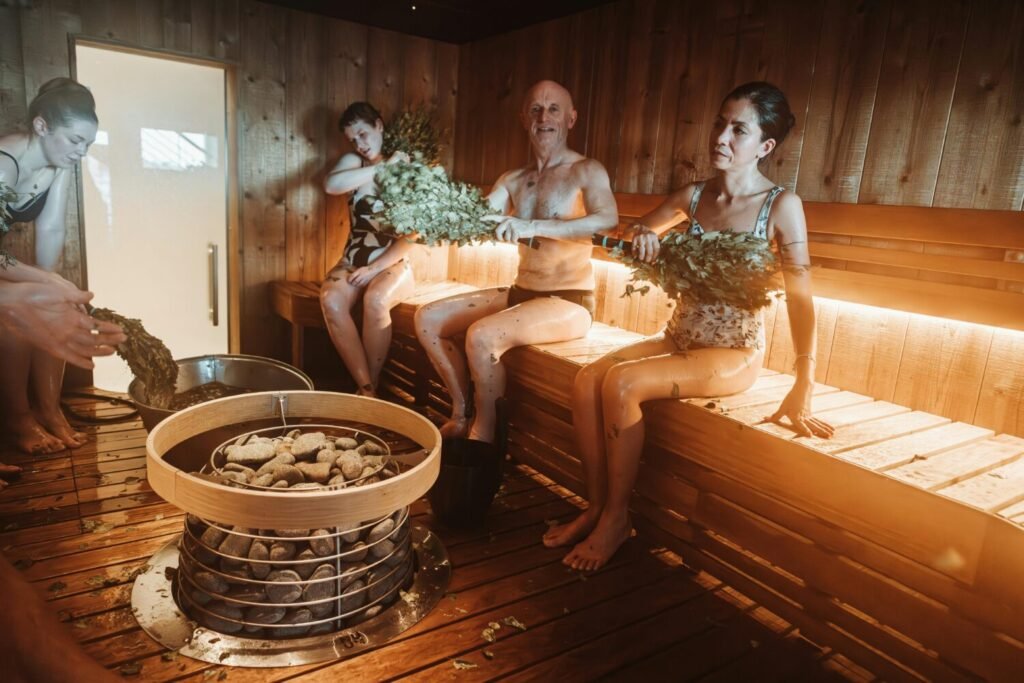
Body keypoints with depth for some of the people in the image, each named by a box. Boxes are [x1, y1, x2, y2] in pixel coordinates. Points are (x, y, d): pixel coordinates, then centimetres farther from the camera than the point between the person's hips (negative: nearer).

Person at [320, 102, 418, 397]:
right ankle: (365, 387, -23)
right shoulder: (354, 162, 9)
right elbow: (331, 185, -16)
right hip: (354, 261, 3)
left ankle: (372, 385, -19)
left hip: (394, 264, -3)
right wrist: (382, 167, -15)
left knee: (375, 299, -36)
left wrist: (375, 268, -16)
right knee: (330, 298, -29)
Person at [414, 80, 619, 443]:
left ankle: (483, 437, -9)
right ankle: (461, 415, 7)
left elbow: (607, 218, -27)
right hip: (520, 291, 7)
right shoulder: (512, 180, 11)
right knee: (428, 318, -1)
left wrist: (532, 227, -38)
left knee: (481, 335, -29)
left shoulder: (587, 171, -7)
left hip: (569, 301, -7)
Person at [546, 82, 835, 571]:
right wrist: (643, 234, -7)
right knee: (587, 380, -18)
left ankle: (616, 519, -9)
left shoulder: (781, 205, -9)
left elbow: (800, 298, -12)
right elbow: (635, 236, 20)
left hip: (735, 355, -5)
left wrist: (802, 391, -17)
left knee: (621, 383, -27)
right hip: (679, 339, 5)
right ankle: (595, 508, -3)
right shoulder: (693, 196, 5)